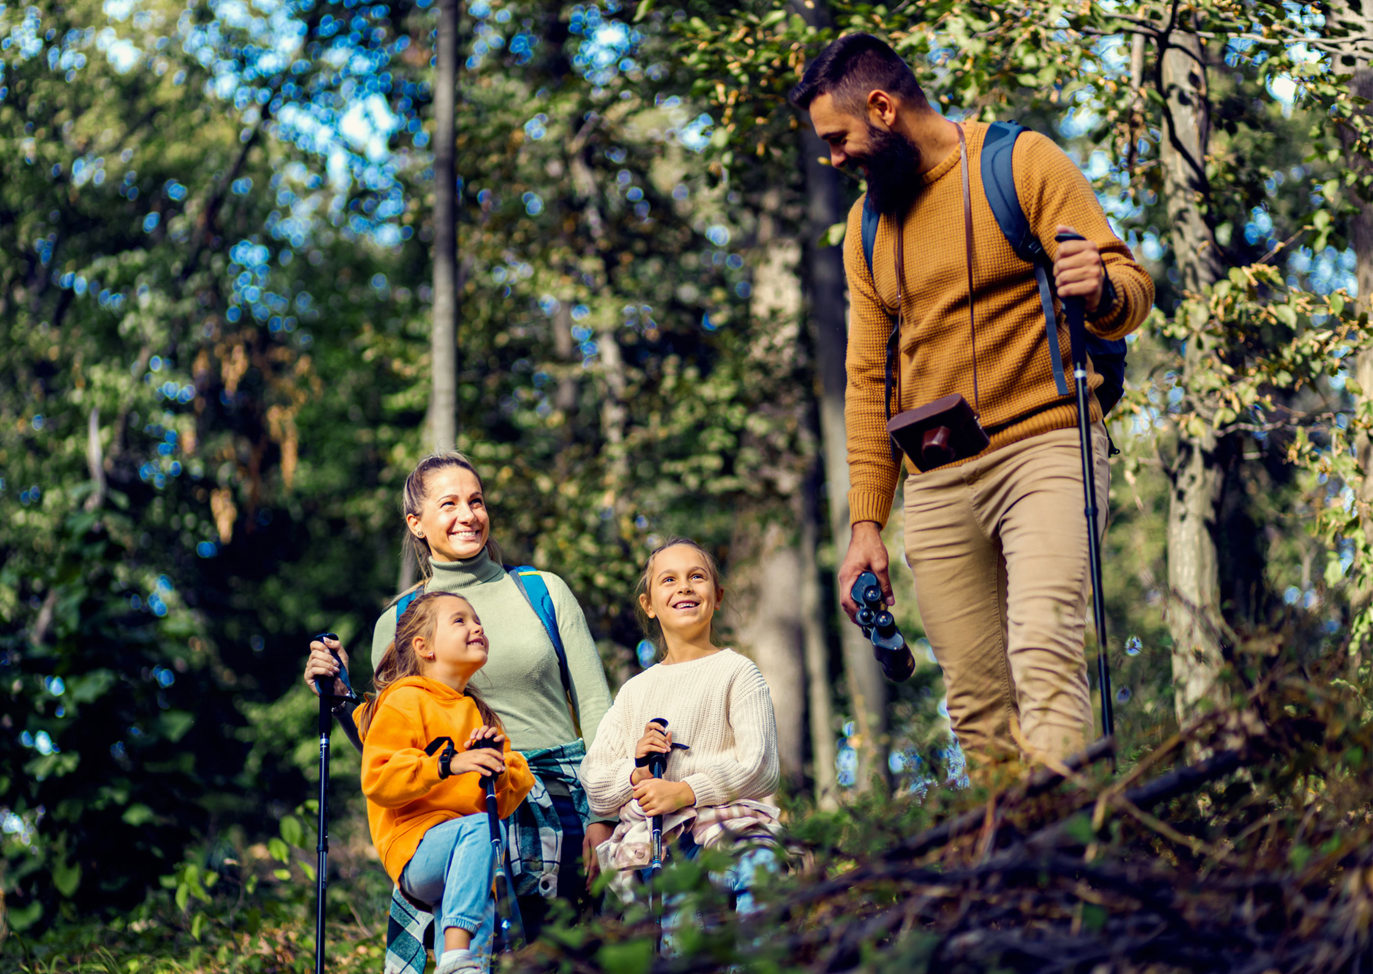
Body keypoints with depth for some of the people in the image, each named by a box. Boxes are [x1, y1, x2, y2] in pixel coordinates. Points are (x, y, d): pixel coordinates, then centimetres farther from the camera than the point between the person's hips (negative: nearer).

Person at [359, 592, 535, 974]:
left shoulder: (478, 713, 27)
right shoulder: (403, 701, 4)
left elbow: (505, 804, 18)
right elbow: (377, 780, -11)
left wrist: (498, 770, -5)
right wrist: (447, 765, -22)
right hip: (416, 850, -7)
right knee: (478, 827, -34)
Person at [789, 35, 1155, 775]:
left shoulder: (1022, 163, 1)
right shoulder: (866, 225, 18)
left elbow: (1131, 287, -4)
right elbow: (869, 378, 18)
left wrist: (1101, 292, -29)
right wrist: (865, 523, 11)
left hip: (1043, 446, -5)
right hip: (935, 484, 5)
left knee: (1043, 655, -24)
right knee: (976, 703, 0)